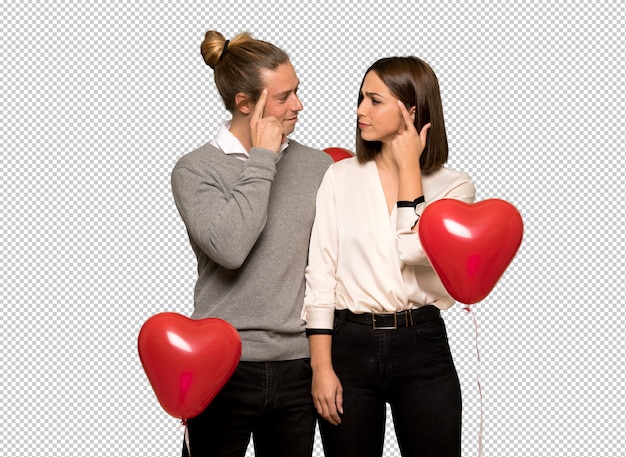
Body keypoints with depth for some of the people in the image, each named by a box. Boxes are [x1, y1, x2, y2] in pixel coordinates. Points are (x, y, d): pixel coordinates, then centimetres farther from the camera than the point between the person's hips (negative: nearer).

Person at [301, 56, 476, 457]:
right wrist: (321, 367, -6)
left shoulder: (453, 186, 2)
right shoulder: (341, 177, 4)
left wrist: (409, 165, -7)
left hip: (422, 348, -1)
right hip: (350, 345, 1)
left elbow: (416, 251, -16)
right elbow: (320, 275, 0)